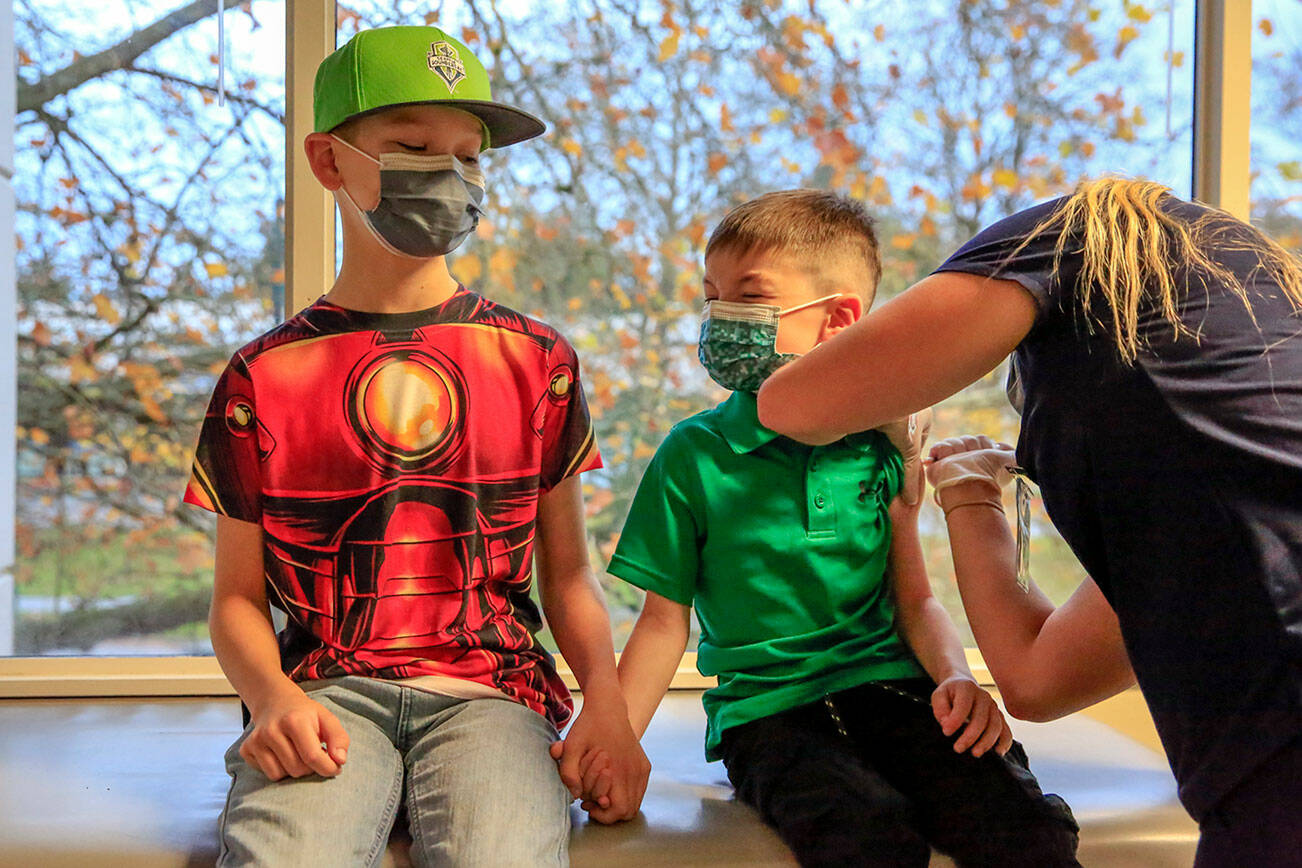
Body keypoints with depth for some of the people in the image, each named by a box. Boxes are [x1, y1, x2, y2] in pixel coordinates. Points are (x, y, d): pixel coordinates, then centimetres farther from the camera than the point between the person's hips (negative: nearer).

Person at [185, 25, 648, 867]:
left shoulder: (535, 361, 12)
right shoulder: (264, 377, 9)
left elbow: (566, 569, 14)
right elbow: (239, 595, 11)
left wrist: (607, 700, -4)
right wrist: (271, 696, -11)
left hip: (487, 684, 1)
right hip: (326, 691, 0)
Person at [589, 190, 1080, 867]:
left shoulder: (884, 442, 7)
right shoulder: (692, 455, 1)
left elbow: (914, 600, 12)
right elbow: (665, 620, 4)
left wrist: (956, 678, -7)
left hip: (887, 683, 2)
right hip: (766, 709, -2)